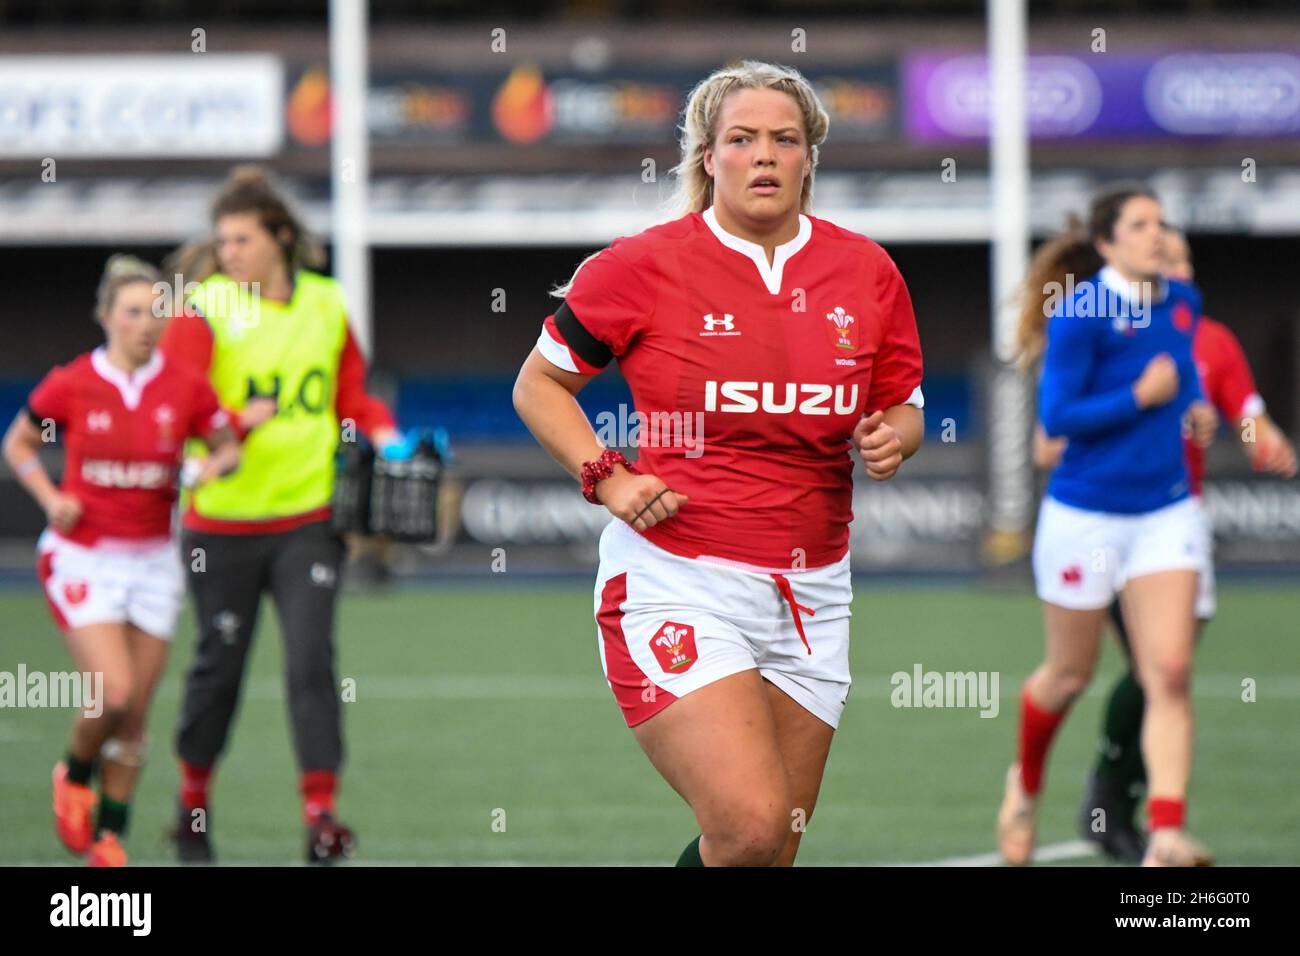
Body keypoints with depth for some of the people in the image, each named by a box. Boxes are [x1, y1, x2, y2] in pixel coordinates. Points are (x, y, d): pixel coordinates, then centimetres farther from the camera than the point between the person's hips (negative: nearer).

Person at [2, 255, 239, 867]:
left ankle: (109, 837, 17)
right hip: (82, 558, -3)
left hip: (152, 559, 3)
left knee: (136, 714, 4)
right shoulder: (70, 386, -8)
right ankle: (75, 777, 13)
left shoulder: (185, 389, -3)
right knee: (112, 693, -18)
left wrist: (214, 467, -13)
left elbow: (228, 447, 10)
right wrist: (51, 498, -9)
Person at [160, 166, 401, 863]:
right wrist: (237, 421, -33)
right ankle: (193, 798, 30)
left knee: (311, 657, -9)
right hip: (223, 520, -2)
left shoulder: (325, 303, 6)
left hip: (309, 517, 2)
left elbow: (350, 393, 18)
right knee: (220, 664, 9)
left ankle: (320, 813, -10)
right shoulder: (205, 306, -6)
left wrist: (383, 434, 0)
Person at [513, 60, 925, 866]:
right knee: (749, 829, -22)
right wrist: (607, 477, -8)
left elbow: (905, 409, 17)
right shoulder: (646, 266, -4)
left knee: (775, 851, 7)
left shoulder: (866, 271, 6)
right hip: (677, 582, -5)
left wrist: (892, 437, -6)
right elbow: (539, 384, 7)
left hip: (811, 596, 5)